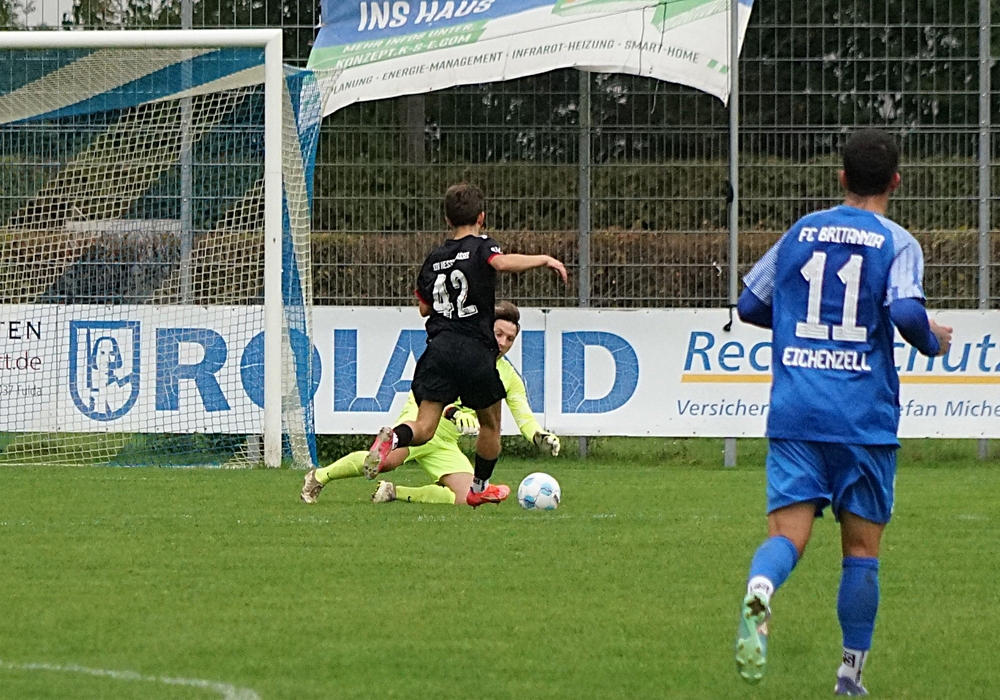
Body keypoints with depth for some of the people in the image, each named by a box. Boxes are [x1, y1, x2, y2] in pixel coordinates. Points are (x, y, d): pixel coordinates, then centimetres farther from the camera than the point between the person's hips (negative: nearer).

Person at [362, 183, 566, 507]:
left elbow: (424, 307, 22)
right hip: (476, 352, -3)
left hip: (439, 347, 3)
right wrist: (542, 259, -12)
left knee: (424, 426, -4)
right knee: (490, 423, 20)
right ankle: (480, 487, 31)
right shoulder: (481, 246, 0)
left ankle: (393, 437, -35)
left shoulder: (434, 258, 15)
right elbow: (503, 263, -23)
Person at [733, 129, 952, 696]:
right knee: (862, 548, 10)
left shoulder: (800, 233, 12)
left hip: (794, 411, 2)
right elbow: (906, 310, -18)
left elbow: (750, 306, 19)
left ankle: (759, 591, -40)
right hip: (864, 418, -2)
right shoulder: (897, 243, -2)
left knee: (788, 533, -6)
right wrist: (933, 342, 3)